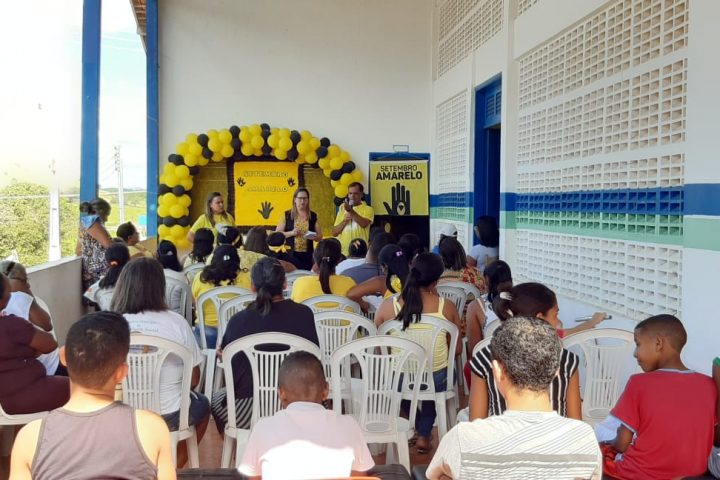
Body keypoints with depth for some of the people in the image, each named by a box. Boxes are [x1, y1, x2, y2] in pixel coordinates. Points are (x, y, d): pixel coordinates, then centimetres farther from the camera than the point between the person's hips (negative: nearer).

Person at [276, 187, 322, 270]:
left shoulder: (313, 216, 7)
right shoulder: (287, 215, 3)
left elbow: (320, 237, 11)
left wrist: (314, 237, -11)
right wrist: (291, 233, -14)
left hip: (307, 255, 1)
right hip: (290, 254, -1)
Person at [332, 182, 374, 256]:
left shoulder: (368, 209, 2)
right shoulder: (342, 209, 14)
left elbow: (364, 224, -18)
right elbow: (334, 232, 10)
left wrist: (351, 211, -26)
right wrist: (344, 221, -6)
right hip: (342, 252, 3)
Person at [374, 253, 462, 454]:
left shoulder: (387, 305, -10)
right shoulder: (447, 307, -10)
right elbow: (457, 349, 1)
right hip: (437, 381, 0)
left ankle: (415, 428, 45)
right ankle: (424, 435, 38)